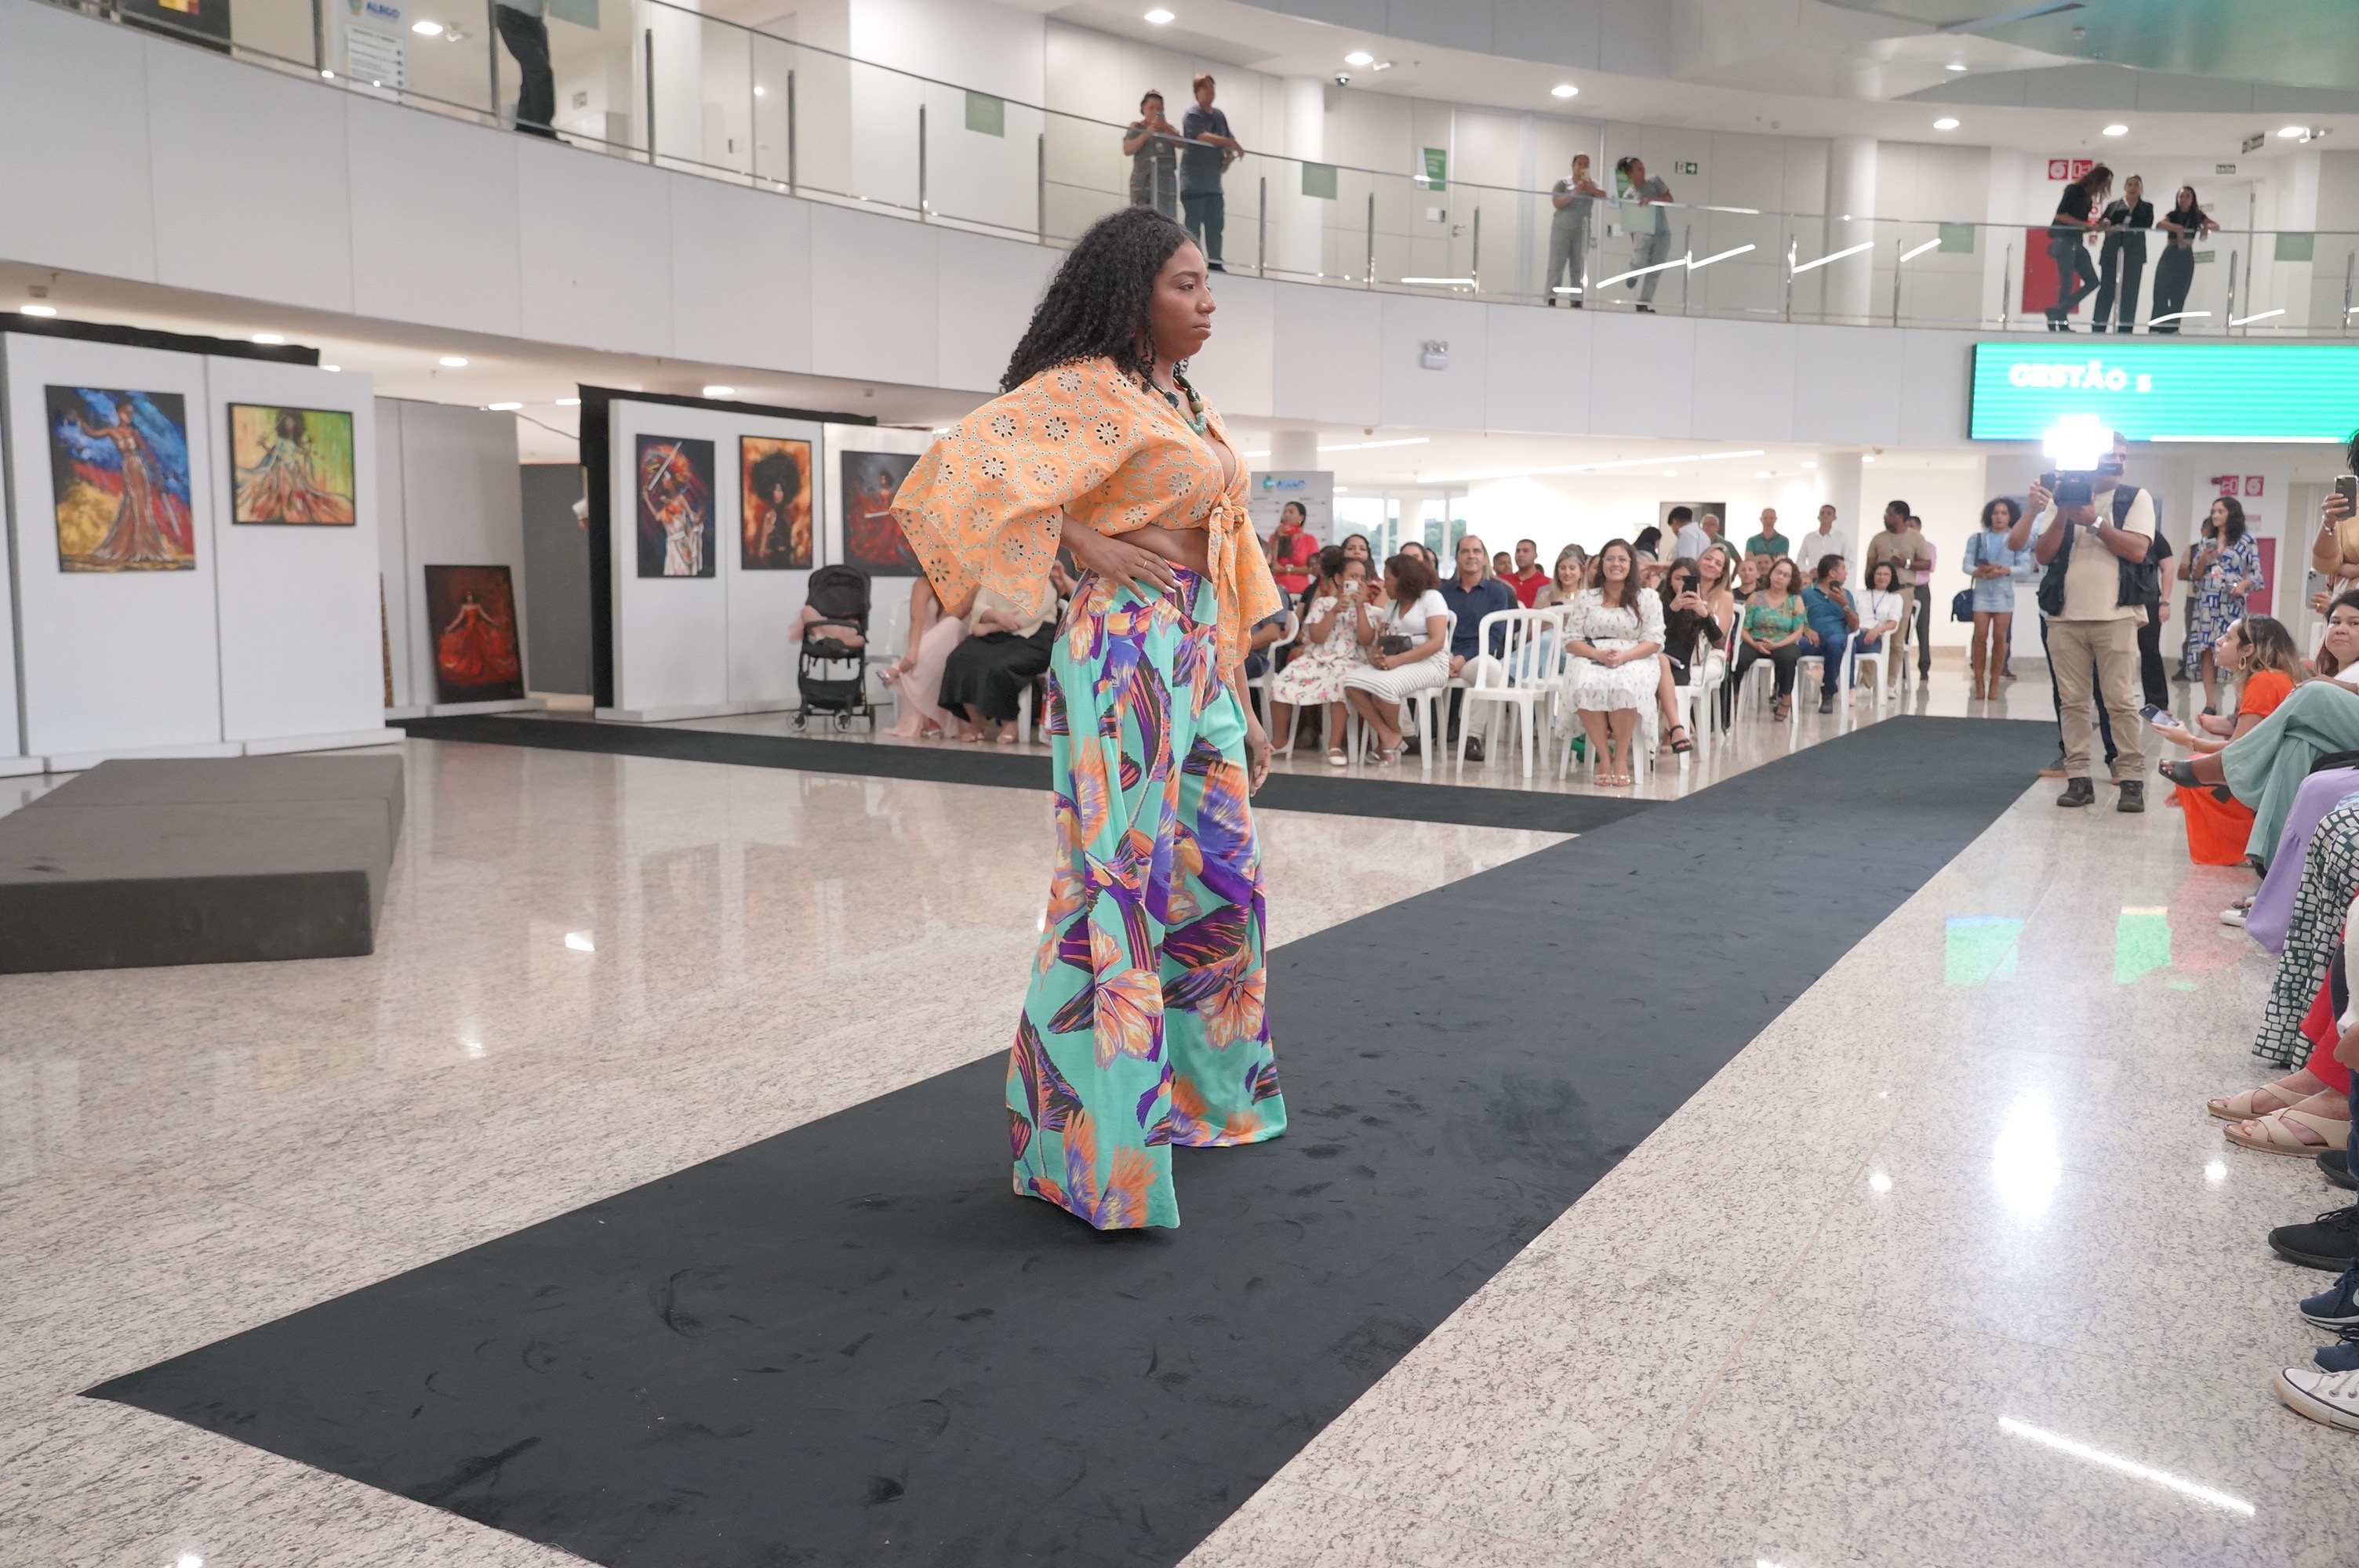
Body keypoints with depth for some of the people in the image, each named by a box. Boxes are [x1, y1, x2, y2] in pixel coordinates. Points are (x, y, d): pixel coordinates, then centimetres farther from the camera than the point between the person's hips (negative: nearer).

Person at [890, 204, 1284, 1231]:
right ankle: (1095, 1153, 5)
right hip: (1127, 652, -9)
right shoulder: (1086, 390, -9)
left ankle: (1203, 1091, 33)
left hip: (1197, 657, 9)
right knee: (1120, 890, -5)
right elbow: (967, 469, -22)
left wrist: (1238, 702, 18)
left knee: (1222, 880, 15)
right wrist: (1084, 543, -15)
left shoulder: (1185, 402, 18)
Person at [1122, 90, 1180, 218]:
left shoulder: (1167, 127, 18)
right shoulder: (1136, 127, 9)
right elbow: (1127, 150, -3)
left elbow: (1181, 143, 2)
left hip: (1167, 181, 3)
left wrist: (1165, 127, -12)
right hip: (1143, 182, -3)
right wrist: (1146, 134, -12)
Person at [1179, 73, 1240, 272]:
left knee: (1215, 225, 4)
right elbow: (1202, 137, -20)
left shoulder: (1219, 116, 18)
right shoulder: (1193, 113, -4)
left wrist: (1229, 158, 0)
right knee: (1194, 225, -9)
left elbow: (1228, 146, 22)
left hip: (1214, 180, 7)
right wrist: (1232, 143, -21)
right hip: (1194, 180, -7)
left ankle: (1215, 263, 7)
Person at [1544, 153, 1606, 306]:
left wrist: (1588, 186, -12)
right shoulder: (1563, 183, 7)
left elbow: (1605, 195, -2)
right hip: (1562, 229, -3)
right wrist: (1574, 193, -15)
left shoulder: (1592, 185, 14)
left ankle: (1576, 301, -2)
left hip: (1581, 231, 3)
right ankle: (1551, 299, -11)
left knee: (1579, 268, -1)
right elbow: (1556, 203, -6)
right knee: (1556, 265, -9)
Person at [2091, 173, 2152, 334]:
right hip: (2112, 250, 0)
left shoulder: (2146, 207, 15)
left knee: (2130, 290, -3)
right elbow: (2102, 222, 6)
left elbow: (2146, 224, -1)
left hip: (2134, 252, 0)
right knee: (2107, 288, -6)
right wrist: (2105, 223, -18)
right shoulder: (2114, 206, 17)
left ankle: (2125, 328, -4)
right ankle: (2097, 327, -7)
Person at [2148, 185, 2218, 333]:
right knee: (2161, 294, -11)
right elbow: (2159, 224, -22)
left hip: (2186, 258, 2)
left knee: (2179, 297, 2)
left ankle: (2171, 329, 5)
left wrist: (2208, 226, -28)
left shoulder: (2197, 216, 5)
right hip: (2169, 257, -2)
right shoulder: (2172, 215, 0)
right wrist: (2176, 228, -41)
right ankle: (2155, 328, -13)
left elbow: (2217, 227, -4)